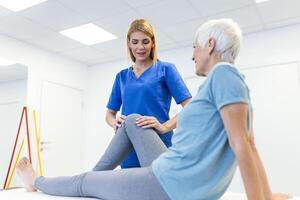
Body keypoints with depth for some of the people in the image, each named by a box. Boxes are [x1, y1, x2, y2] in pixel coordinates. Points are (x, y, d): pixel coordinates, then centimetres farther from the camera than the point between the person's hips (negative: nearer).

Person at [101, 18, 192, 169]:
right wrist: (115, 122, -8)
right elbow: (110, 113, 16)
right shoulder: (121, 76, 14)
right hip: (129, 152, 4)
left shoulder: (166, 69, 1)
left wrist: (164, 127, -24)